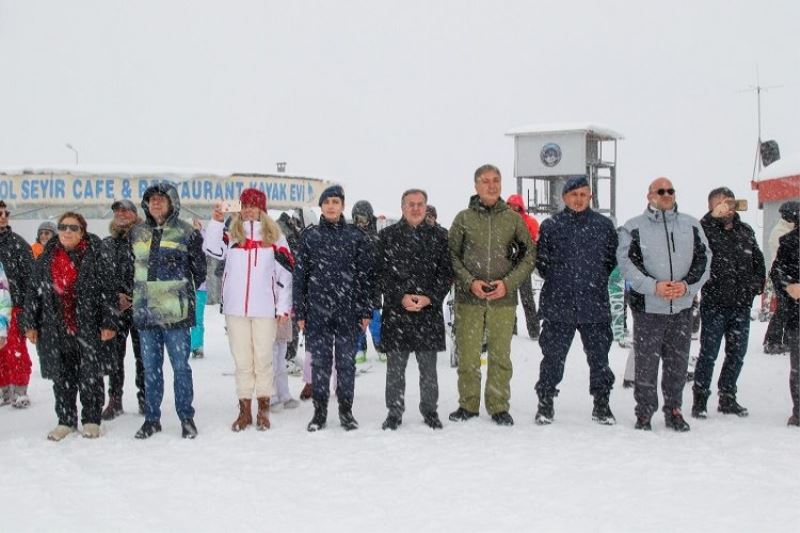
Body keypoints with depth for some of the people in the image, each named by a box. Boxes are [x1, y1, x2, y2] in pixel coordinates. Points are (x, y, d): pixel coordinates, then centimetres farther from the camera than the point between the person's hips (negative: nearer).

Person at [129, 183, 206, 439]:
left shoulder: (186, 233, -1)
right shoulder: (137, 233, 11)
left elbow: (200, 268, 5)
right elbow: (130, 266, 21)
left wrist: (185, 293, 7)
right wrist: (135, 294, 15)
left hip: (175, 313, -4)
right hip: (145, 312, 4)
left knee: (180, 366, 2)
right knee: (151, 368, 10)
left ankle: (186, 418, 13)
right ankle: (151, 418, 20)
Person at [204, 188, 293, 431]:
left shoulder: (274, 235, 5)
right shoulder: (231, 234, 10)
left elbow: (285, 273, 3)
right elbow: (213, 249, -8)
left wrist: (284, 307, -2)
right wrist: (216, 222, -17)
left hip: (265, 309, -1)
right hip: (235, 308, 2)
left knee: (263, 359, 2)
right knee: (242, 360, 6)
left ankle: (263, 410, 12)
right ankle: (245, 410, 12)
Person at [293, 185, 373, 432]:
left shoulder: (357, 236, 4)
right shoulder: (309, 236, 6)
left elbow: (366, 275, 4)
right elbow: (299, 275, 6)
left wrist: (366, 311, 0)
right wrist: (300, 312, 2)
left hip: (349, 310, 0)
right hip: (317, 310, 0)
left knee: (346, 360, 5)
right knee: (320, 360, 4)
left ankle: (346, 410, 16)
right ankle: (320, 411, 14)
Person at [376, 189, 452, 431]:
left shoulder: (437, 237, 8)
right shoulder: (388, 235, 5)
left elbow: (446, 273, 5)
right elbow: (380, 272, 0)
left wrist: (429, 298, -9)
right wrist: (400, 297, -11)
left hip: (429, 311, 1)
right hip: (395, 311, -1)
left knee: (428, 366, 8)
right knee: (395, 366, 5)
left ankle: (430, 410, 21)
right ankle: (394, 412, 16)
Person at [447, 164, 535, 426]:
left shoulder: (513, 219, 5)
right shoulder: (463, 218, 3)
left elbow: (529, 254, 7)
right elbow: (452, 255, 4)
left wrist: (509, 283, -6)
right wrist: (470, 282, -10)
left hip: (503, 299, 1)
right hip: (468, 299, 0)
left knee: (500, 355, 6)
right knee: (468, 355, 3)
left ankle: (499, 407, 17)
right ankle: (468, 405, 17)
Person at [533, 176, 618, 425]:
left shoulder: (604, 225, 6)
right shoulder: (551, 226, 1)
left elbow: (612, 259, 14)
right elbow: (541, 261, 6)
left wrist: (597, 280, 9)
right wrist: (558, 281, 4)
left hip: (596, 307, 2)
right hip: (558, 305, -1)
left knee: (599, 357, 9)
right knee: (553, 357, 5)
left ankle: (601, 404, 22)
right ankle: (545, 403, 17)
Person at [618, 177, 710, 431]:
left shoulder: (691, 225, 10)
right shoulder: (634, 227, 0)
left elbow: (703, 259, 6)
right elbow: (627, 263, -8)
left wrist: (687, 285, -10)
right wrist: (654, 286, -19)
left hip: (682, 307, 3)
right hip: (648, 306, -3)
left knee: (678, 362, 10)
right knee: (646, 362, 1)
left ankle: (674, 410, 23)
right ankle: (644, 413, 13)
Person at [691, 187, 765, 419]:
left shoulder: (746, 231, 11)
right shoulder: (705, 229, -7)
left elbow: (758, 261, 20)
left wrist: (757, 285, 6)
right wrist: (713, 217, -29)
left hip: (741, 305, 6)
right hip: (714, 304, -6)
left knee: (737, 354, 12)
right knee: (709, 354, -2)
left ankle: (728, 398, 25)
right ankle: (699, 401, 7)